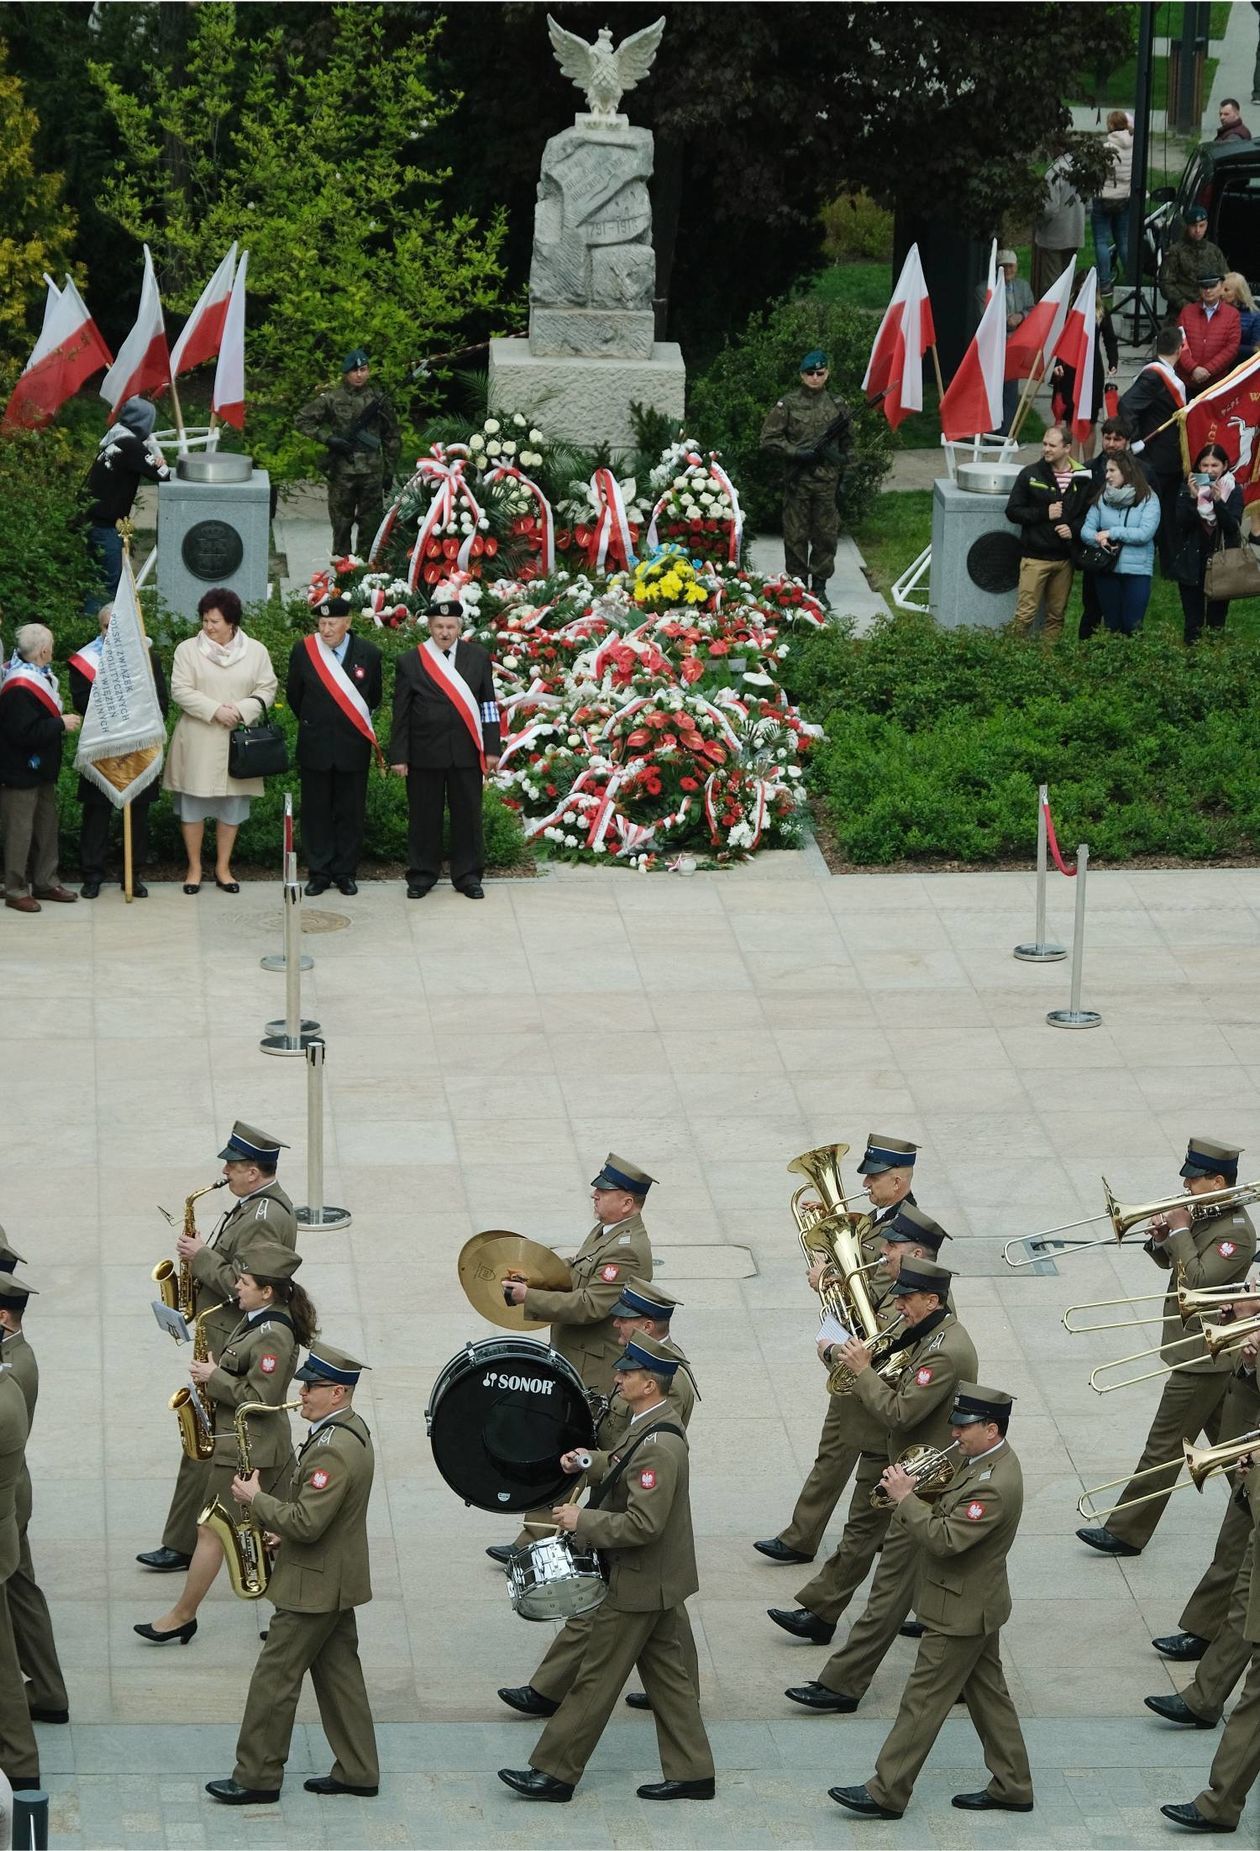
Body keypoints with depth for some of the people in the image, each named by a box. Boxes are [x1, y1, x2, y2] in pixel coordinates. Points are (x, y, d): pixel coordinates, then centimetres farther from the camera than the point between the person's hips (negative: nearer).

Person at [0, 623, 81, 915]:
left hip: (41, 769, 10)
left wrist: (62, 722, 5)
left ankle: (46, 882, 27)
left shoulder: (38, 678, 6)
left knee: (47, 826, 17)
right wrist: (60, 724, -21)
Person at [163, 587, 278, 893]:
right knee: (194, 803, 2)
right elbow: (180, 690, -7)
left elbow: (267, 689, 3)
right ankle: (194, 868, 13)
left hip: (238, 740, 1)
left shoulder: (255, 651, 4)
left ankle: (223, 868, 17)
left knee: (232, 804, 6)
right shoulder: (188, 649, -1)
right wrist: (216, 710, -18)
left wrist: (242, 711, -14)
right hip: (198, 741, -1)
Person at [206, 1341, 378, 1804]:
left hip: (313, 1587, -10)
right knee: (338, 1673, 16)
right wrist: (284, 1534, 11)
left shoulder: (333, 1450, -27)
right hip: (337, 1579, 10)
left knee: (275, 1678, -1)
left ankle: (257, 1777, 6)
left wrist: (256, 1498, -18)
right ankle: (357, 1772, 21)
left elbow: (306, 1523, -30)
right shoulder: (353, 1428, 6)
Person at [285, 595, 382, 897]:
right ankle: (319, 873, 13)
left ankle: (345, 872, 14)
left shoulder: (368, 654, -3)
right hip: (315, 746, 0)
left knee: (350, 813, 6)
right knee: (316, 812, 5)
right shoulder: (303, 651, -3)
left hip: (353, 746, 0)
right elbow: (293, 695, 11)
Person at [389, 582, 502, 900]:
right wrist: (399, 756, -3)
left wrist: (491, 748, 3)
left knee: (467, 814, 6)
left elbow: (488, 706, 8)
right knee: (424, 816, 4)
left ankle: (468, 875, 15)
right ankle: (422, 875, 15)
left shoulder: (478, 658, 7)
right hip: (425, 754, -1)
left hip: (466, 753, 1)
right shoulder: (410, 662, 1)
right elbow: (401, 714, 1)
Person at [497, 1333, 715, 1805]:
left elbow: (643, 1524, -31)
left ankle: (554, 1772, 9)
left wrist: (583, 1521, -22)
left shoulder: (658, 1445, -28)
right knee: (665, 1673, 15)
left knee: (596, 1678, 0)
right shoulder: (654, 1425, 4)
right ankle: (691, 1772, 21)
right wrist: (591, 1462, 6)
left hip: (638, 1586, -10)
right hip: (657, 1578, 10)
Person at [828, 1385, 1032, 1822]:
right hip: (974, 1602, 10)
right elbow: (951, 1513, 14)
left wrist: (906, 1498, -25)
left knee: (923, 1700, -2)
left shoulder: (994, 1486, -29)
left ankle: (887, 1793, 6)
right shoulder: (980, 1461, 3)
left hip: (960, 1613, -10)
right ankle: (1011, 1786, 27)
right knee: (986, 1691, 18)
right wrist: (907, 1497, -3)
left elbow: (945, 1540, -31)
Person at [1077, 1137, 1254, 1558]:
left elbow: (1197, 1281, -29)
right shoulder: (1206, 1215, 8)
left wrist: (1180, 1232, -21)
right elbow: (1168, 1261, 16)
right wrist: (1162, 1238, -6)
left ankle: (1127, 1532, -1)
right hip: (1210, 1354, 10)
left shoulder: (1236, 1232, -21)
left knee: (1165, 1444, -5)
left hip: (1203, 1359, -10)